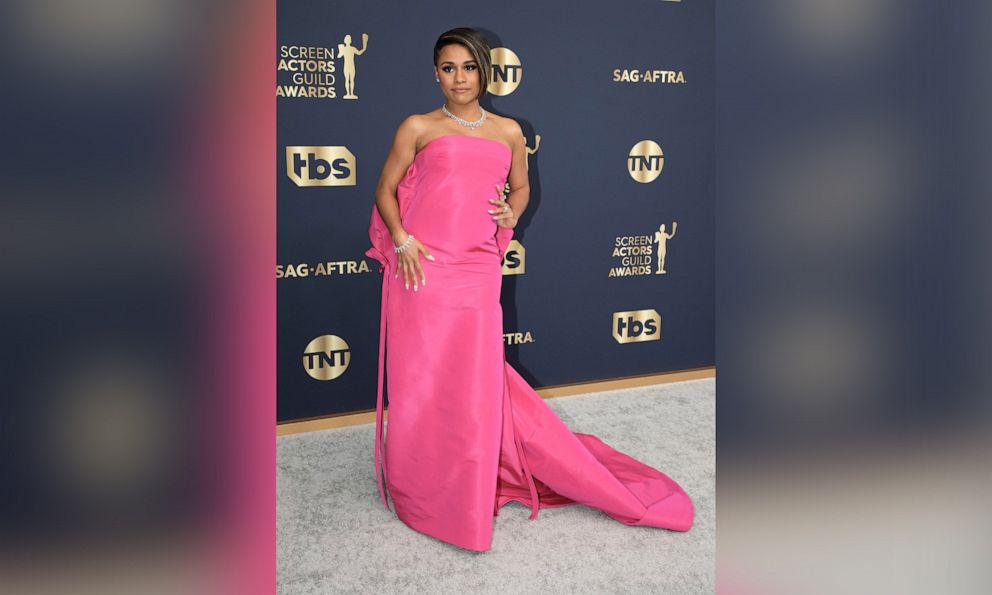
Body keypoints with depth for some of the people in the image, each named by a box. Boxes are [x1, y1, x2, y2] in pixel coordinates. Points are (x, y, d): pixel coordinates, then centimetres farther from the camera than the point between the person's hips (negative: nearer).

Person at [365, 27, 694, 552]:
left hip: (477, 272, 2)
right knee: (420, 381, 4)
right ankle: (419, 493, 24)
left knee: (477, 384, 4)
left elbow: (520, 188, 26)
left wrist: (511, 213, 4)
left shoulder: (508, 131, 13)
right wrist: (401, 240, -7)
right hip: (421, 268, -1)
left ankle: (469, 494, 26)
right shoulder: (418, 128, 6)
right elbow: (385, 190, 9)